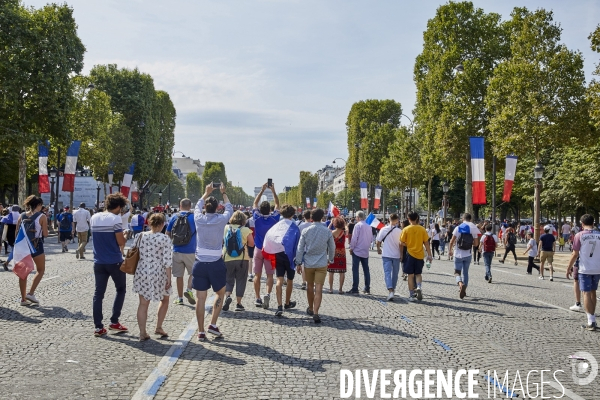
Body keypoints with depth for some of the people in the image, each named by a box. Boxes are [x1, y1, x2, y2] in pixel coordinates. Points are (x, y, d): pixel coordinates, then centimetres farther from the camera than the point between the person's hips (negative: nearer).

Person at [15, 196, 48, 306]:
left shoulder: (21, 216, 4)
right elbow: (45, 234, -9)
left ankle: (23, 298, 12)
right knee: (40, 270, 13)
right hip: (36, 246, -4)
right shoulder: (42, 217, -9)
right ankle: (30, 293, 0)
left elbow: (17, 232, 6)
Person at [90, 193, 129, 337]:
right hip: (114, 262, -5)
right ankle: (114, 322, 11)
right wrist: (125, 236, 6)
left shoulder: (94, 218, 6)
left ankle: (98, 327, 5)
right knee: (121, 290, 14)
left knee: (98, 293, 7)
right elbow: (121, 242, -14)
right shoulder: (115, 219, -13)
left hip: (99, 262, 5)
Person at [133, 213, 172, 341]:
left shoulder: (141, 236, 1)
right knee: (164, 300, 21)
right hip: (158, 274, -3)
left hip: (142, 272, 3)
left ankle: (142, 333, 9)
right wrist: (168, 278, -5)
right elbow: (167, 260, -11)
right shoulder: (164, 239, -10)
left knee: (143, 303, 10)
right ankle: (158, 327, 23)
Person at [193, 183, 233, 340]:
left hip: (200, 263, 2)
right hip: (216, 264, -1)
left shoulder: (199, 219, -2)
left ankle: (201, 332, 9)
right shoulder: (221, 219, -6)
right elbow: (229, 208, 15)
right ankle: (213, 324, 12)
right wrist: (224, 193, 29)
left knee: (200, 298, 5)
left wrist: (206, 193, 34)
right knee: (220, 293, 19)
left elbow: (198, 206, 21)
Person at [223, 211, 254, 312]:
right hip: (242, 259, -1)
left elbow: (223, 239, 15)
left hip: (227, 259, 1)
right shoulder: (246, 230, -8)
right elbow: (251, 244, -4)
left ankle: (227, 296, -13)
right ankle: (238, 303, 9)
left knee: (228, 280, 12)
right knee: (240, 281, 9)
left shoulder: (226, 228, -1)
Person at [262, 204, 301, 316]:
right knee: (289, 280, 16)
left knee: (279, 280, -1)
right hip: (289, 256, -2)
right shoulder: (294, 227, -6)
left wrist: (270, 254, -2)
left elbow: (268, 237, -7)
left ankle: (279, 306, -12)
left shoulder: (276, 225, 2)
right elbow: (297, 245, -6)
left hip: (278, 255, 2)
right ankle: (287, 303, 32)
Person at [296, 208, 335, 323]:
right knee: (318, 288, -3)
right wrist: (330, 259, 23)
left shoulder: (306, 231, -5)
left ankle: (311, 309, 33)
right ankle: (316, 312, -13)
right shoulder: (327, 231, -4)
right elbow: (332, 247, 6)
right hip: (322, 264, -1)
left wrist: (298, 262, 4)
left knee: (310, 286, 18)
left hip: (308, 263, 1)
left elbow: (300, 248, -3)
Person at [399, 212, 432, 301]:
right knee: (418, 274, 16)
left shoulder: (406, 230, -6)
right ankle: (419, 287, -10)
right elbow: (426, 243, 0)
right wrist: (429, 255, 6)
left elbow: (402, 244, -4)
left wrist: (401, 254, 7)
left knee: (410, 275, 6)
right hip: (420, 255, 2)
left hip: (409, 254, -2)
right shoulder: (422, 229, -2)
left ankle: (411, 295, 8)